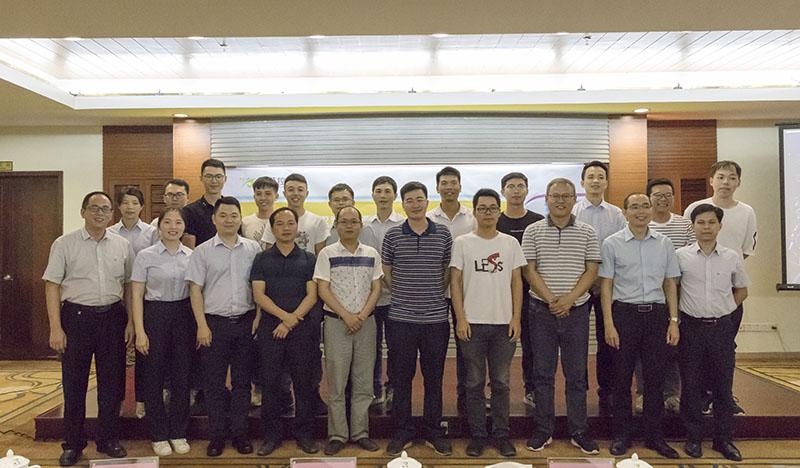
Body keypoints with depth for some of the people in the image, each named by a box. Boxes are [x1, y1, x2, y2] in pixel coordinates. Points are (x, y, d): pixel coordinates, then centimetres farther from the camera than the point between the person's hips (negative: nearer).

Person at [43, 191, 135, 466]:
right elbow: (52, 285, -2)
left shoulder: (122, 245, 7)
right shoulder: (64, 244, 0)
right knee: (74, 384, 6)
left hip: (113, 317, 2)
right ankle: (73, 445, 22)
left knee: (112, 382, 8)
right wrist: (55, 327, -9)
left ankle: (108, 440, 24)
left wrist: (131, 321, 4)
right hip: (76, 317, -2)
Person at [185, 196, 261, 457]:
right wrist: (202, 325, -6)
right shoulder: (203, 251, 2)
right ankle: (216, 436, 19)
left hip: (246, 322, 1)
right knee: (214, 383, 6)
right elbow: (195, 290, 0)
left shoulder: (253, 249, 6)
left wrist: (259, 316, 1)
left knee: (242, 382, 9)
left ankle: (240, 435, 20)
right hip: (214, 323, -1)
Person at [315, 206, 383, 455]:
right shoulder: (327, 254, 0)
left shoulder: (371, 254, 8)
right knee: (336, 383, 1)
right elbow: (323, 290, -5)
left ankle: (360, 433, 18)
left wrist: (361, 315, -8)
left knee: (363, 382, 7)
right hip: (336, 322, -2)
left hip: (366, 322, 3)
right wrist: (346, 315, -12)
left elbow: (376, 288, 6)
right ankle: (337, 435, 12)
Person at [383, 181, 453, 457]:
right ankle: (402, 433, 23)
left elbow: (449, 273, 12)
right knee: (402, 377, 9)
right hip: (401, 319, 0)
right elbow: (386, 273, 12)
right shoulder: (392, 235, 2)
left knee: (434, 377, 9)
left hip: (436, 318, 0)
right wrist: (405, 294, 7)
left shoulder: (443, 234, 3)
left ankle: (434, 433, 25)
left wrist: (433, 296, 7)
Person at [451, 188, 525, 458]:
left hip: (504, 323, 1)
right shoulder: (462, 243, 3)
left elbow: (516, 281, 8)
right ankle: (477, 435, 18)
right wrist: (460, 319, -6)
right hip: (472, 323, -1)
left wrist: (516, 318, 0)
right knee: (475, 383, 6)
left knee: (501, 382, 8)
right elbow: (455, 281, 1)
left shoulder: (510, 243, 8)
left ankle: (502, 434, 20)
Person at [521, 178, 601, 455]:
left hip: (576, 310, 1)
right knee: (543, 373, 7)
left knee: (576, 374, 7)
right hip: (542, 310, 0)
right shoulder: (533, 232, 3)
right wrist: (551, 300, -13)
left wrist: (569, 298, -13)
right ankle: (543, 430, 18)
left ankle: (578, 431, 20)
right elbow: (529, 271, -2)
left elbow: (591, 271, 0)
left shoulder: (587, 233, 5)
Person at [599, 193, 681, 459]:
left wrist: (673, 321, 5)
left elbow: (670, 284, 12)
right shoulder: (612, 244, 0)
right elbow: (606, 285, -1)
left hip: (656, 313, 2)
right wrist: (609, 324, -7)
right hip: (625, 312, -2)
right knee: (622, 377, 4)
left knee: (655, 377, 7)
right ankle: (622, 435, 18)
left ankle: (654, 436, 21)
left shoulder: (664, 243, 9)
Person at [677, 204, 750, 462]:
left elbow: (741, 290, 15)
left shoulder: (732, 257, 3)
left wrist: (722, 311, 5)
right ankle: (693, 438, 20)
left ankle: (724, 439, 23)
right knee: (691, 384, 6)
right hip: (692, 326, -1)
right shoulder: (681, 256, -3)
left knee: (723, 385, 8)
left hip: (722, 327, 1)